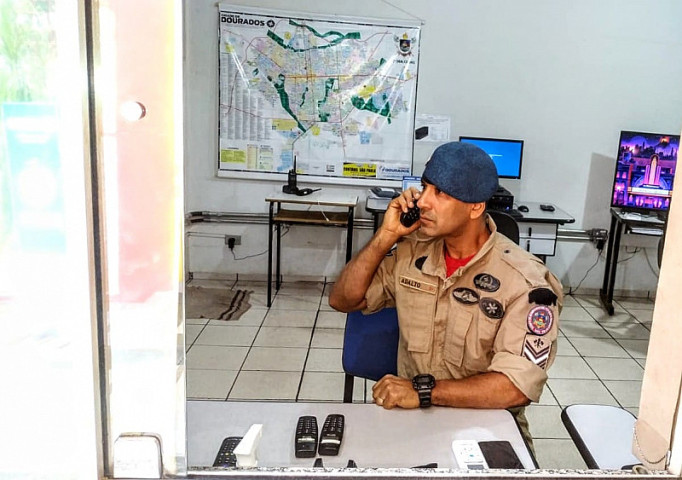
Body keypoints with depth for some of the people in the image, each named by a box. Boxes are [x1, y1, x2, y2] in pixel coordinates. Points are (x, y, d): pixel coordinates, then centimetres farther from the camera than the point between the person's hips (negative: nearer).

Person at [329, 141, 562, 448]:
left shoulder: (525, 281, -16)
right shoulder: (413, 250, 0)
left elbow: (518, 386, -21)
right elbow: (343, 300, 3)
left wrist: (424, 390, -27)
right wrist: (386, 236, -8)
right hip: (410, 414, 3)